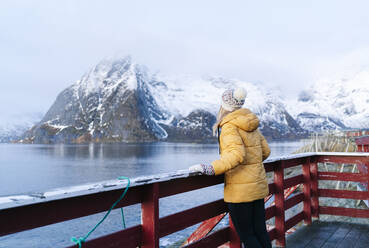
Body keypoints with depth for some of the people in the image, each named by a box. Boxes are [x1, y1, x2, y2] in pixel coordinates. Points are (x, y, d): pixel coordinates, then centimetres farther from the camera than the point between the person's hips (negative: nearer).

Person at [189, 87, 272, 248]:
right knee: (260, 231, 16)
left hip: (240, 190, -8)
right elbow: (266, 151, 16)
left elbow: (237, 154, -29)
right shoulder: (251, 125, 9)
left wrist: (210, 169, -31)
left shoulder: (229, 126, -15)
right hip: (258, 186, 8)